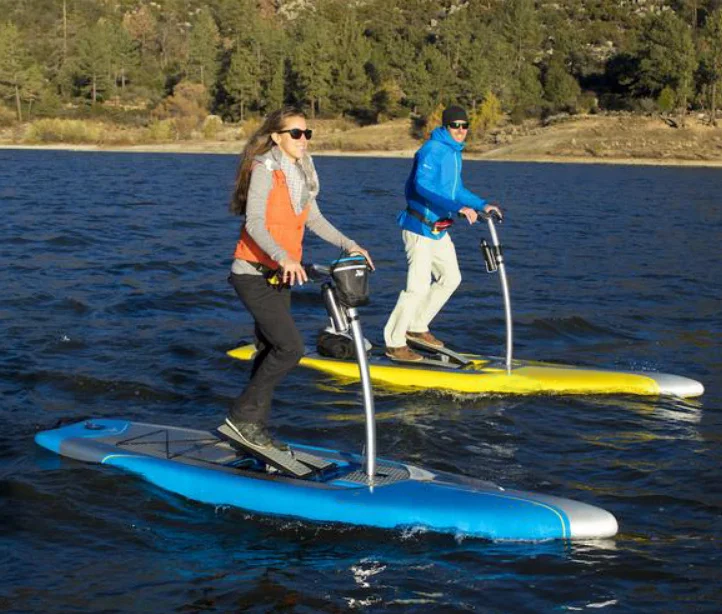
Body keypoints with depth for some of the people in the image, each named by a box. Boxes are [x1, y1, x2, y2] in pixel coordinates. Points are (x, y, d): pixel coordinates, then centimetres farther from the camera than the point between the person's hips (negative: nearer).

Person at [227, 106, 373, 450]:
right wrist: (284, 258, -39)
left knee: (271, 350, 11)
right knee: (290, 347, -15)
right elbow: (254, 224, -24)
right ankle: (243, 416, -3)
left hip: (279, 275, 8)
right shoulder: (265, 170, -15)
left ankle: (255, 429, 20)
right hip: (253, 274, -8)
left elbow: (314, 219, 19)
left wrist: (348, 245, 8)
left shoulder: (300, 173, 11)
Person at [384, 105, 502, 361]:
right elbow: (423, 186, -33)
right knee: (418, 286, -11)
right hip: (419, 226, -10)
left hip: (439, 228, 10)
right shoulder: (432, 150, -18)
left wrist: (482, 205, 15)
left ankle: (417, 327, 27)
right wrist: (458, 208, -39)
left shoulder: (454, 153, 13)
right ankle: (394, 343, -2)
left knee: (451, 278, 15)